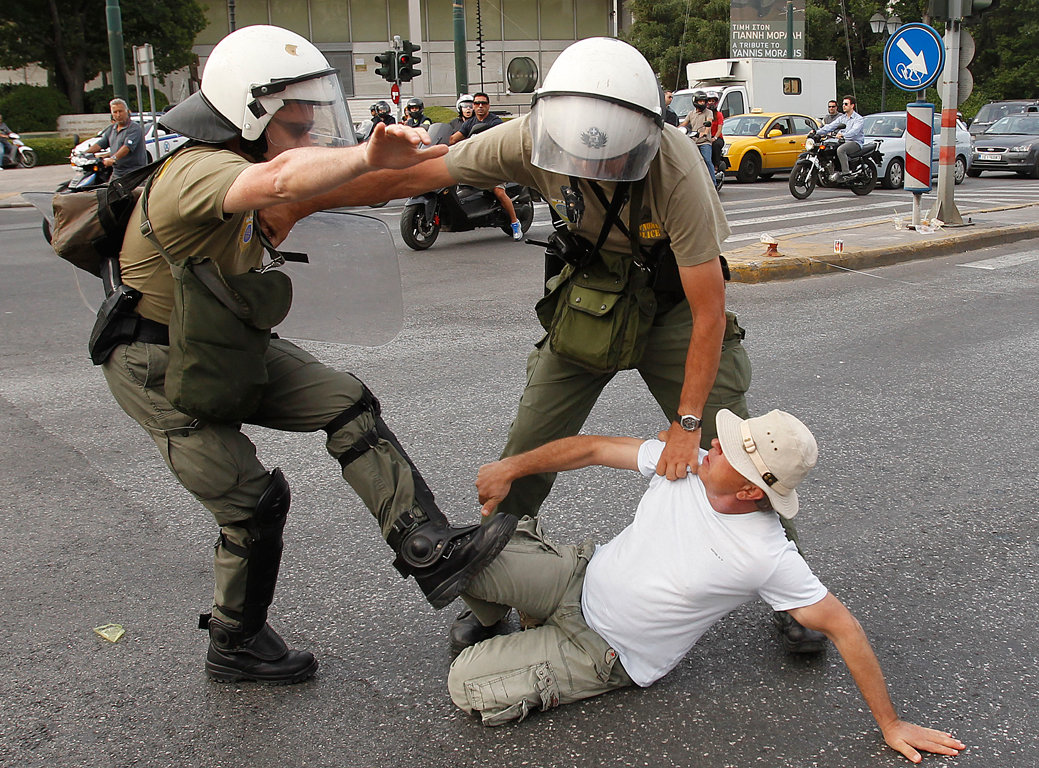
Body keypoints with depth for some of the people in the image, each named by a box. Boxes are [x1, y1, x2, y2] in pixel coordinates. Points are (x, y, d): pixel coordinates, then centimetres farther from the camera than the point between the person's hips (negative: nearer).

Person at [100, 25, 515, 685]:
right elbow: (281, 178, -55)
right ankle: (235, 647, 20)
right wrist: (369, 156, -65)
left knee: (347, 402, -7)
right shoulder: (197, 172, -32)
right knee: (253, 504, -4)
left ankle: (430, 551, -9)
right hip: (162, 370, -9)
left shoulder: (231, 163, -1)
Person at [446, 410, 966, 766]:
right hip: (581, 574, 5)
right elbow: (594, 448, -3)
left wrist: (891, 725, -14)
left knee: (467, 685, -16)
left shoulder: (768, 558, -26)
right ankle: (527, 537, 22)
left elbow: (843, 630, -18)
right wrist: (511, 469, -5)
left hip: (603, 653, -4)